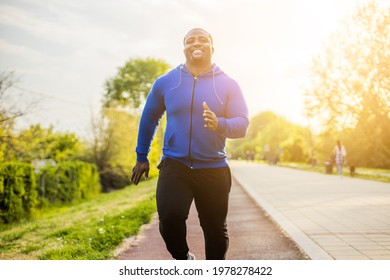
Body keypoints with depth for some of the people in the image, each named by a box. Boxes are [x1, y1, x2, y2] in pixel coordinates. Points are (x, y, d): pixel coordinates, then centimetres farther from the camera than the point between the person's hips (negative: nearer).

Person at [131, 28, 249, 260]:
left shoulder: (228, 84, 0)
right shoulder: (165, 82, 3)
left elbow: (242, 124, -6)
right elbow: (149, 119, 16)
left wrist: (220, 124, -28)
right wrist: (142, 157, 19)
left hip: (214, 169, 1)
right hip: (174, 165, 0)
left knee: (216, 230, 9)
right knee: (170, 218, -22)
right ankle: (184, 260, 8)